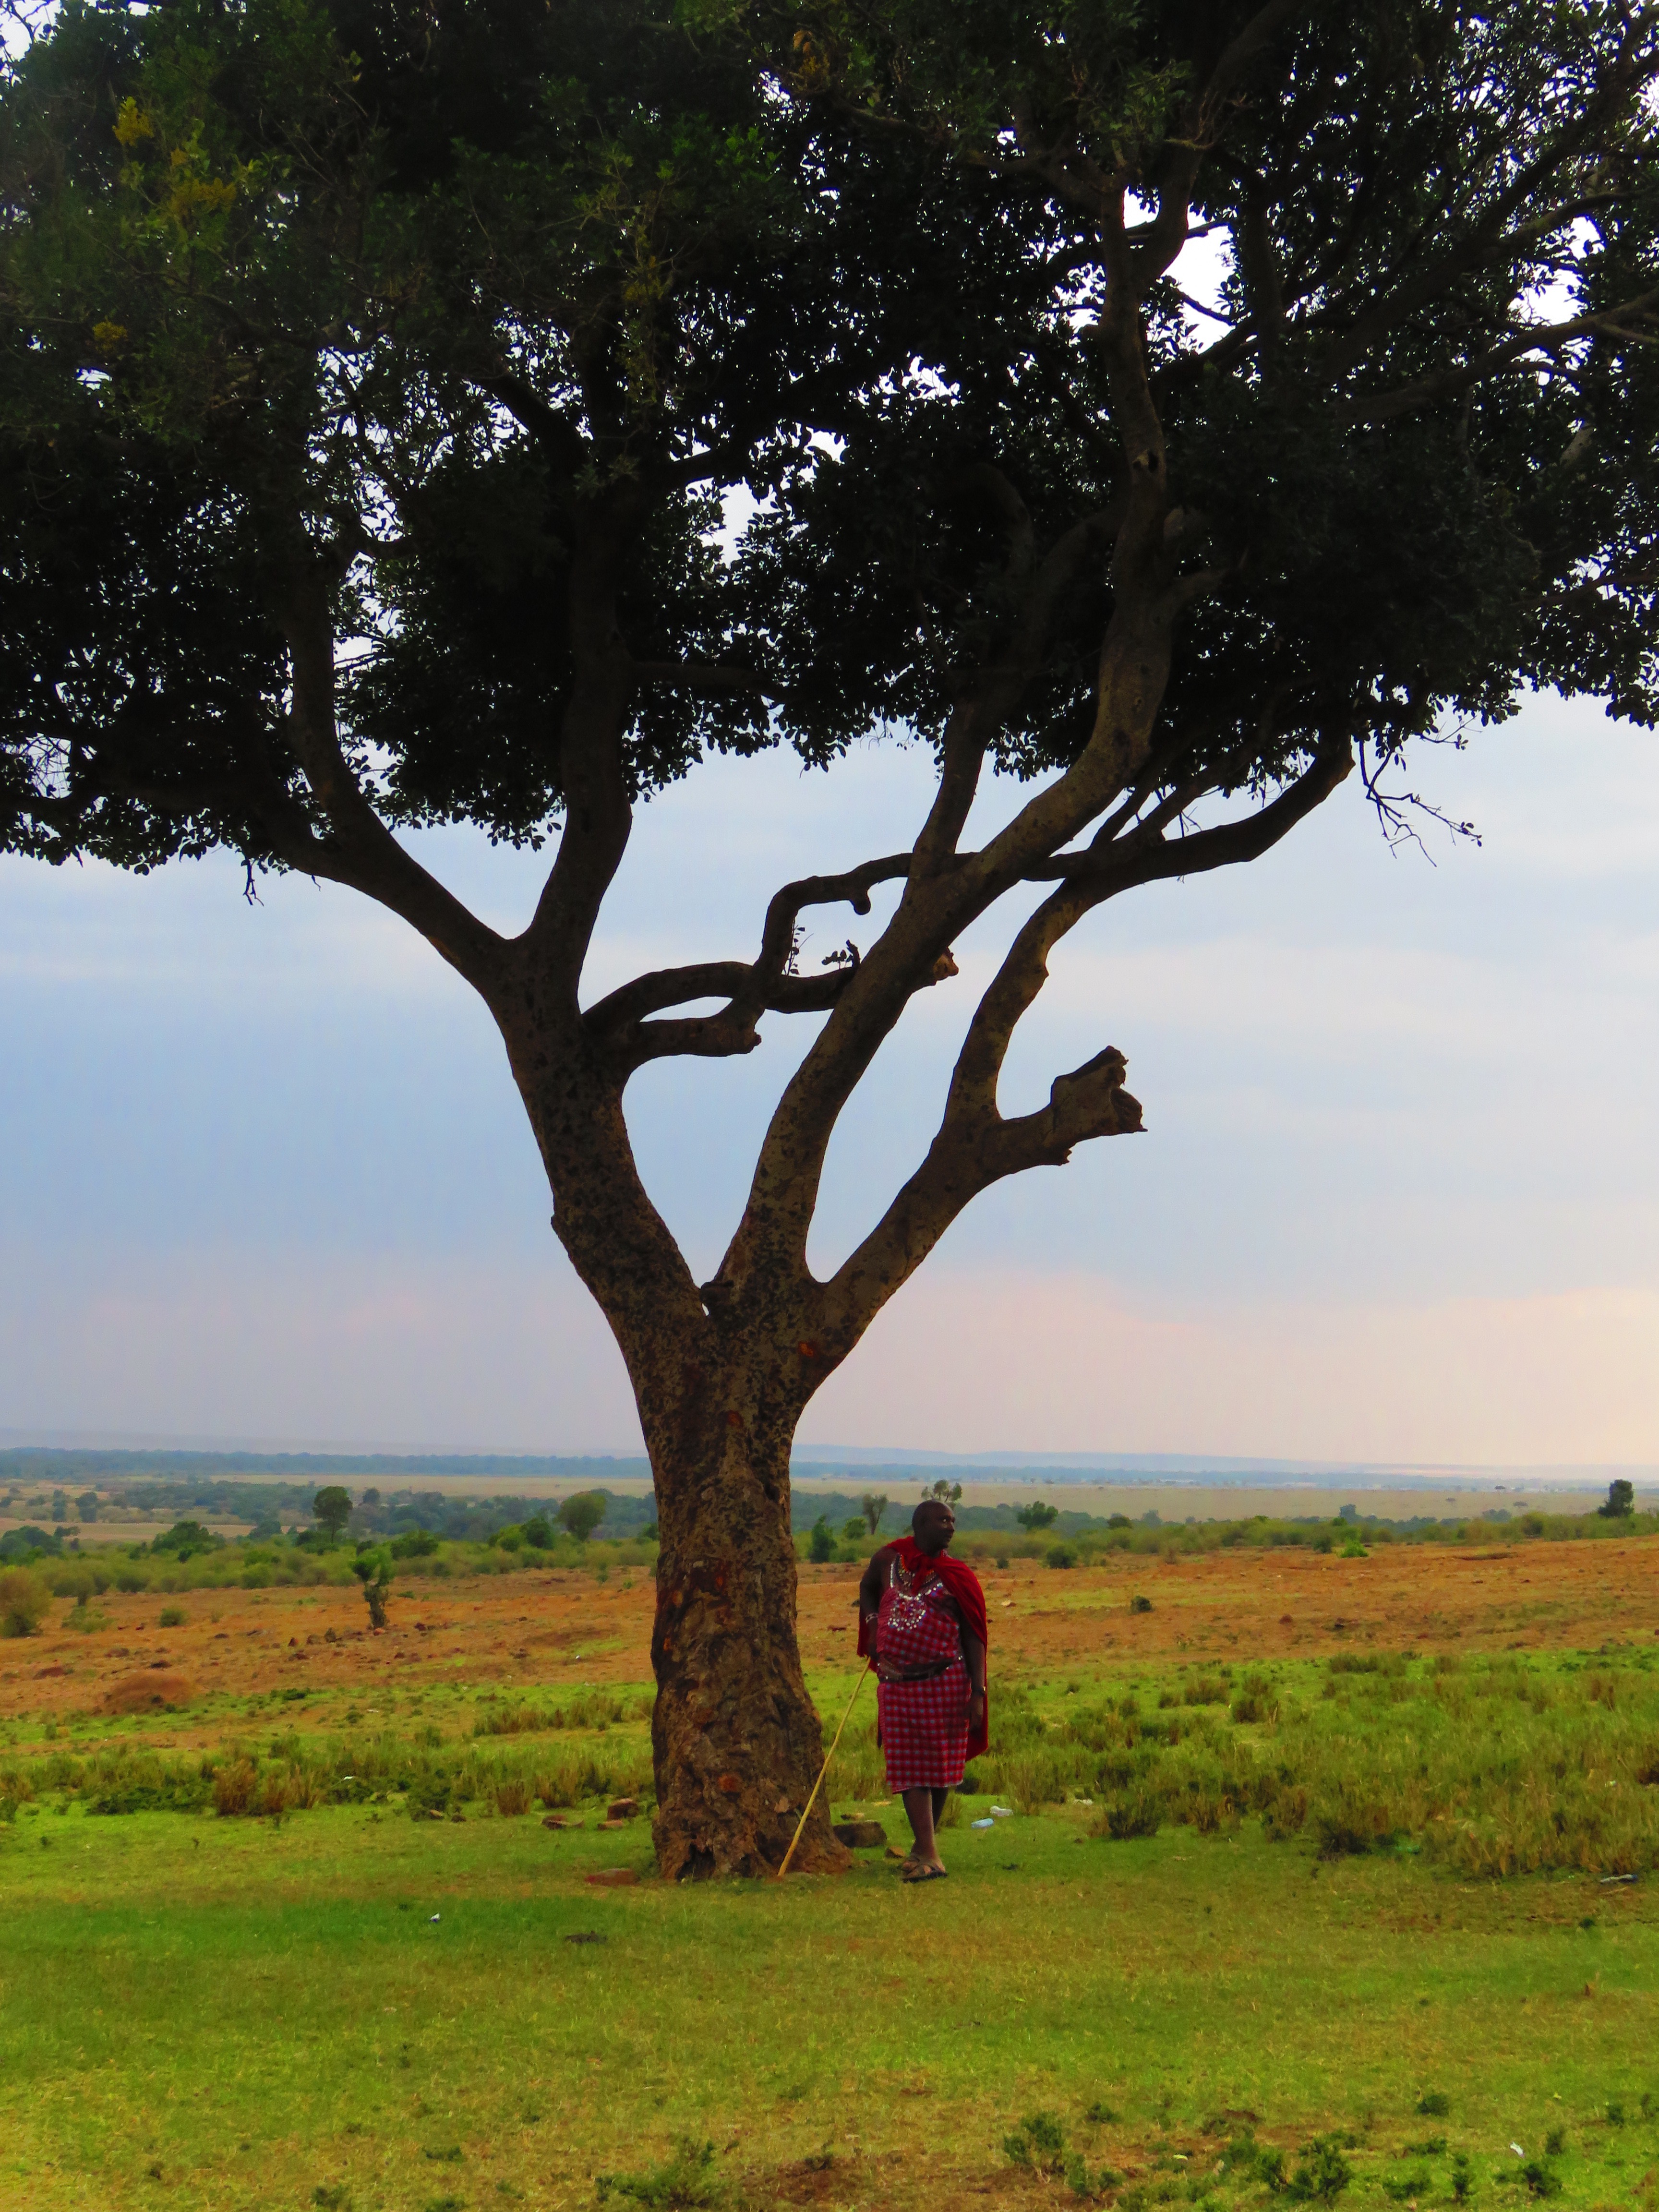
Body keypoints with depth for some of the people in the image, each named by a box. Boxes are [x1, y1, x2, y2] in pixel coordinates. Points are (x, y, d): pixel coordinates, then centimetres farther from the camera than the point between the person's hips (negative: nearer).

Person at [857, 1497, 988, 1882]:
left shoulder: (957, 1576, 0)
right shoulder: (889, 1559, 5)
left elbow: (973, 1636, 0)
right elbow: (867, 1587, 27)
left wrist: (978, 1692, -7)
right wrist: (872, 1624, 8)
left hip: (945, 1681, -1)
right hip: (896, 1683, 2)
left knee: (940, 1764, 4)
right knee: (910, 1767, -3)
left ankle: (926, 1843, 22)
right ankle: (929, 1855, -3)